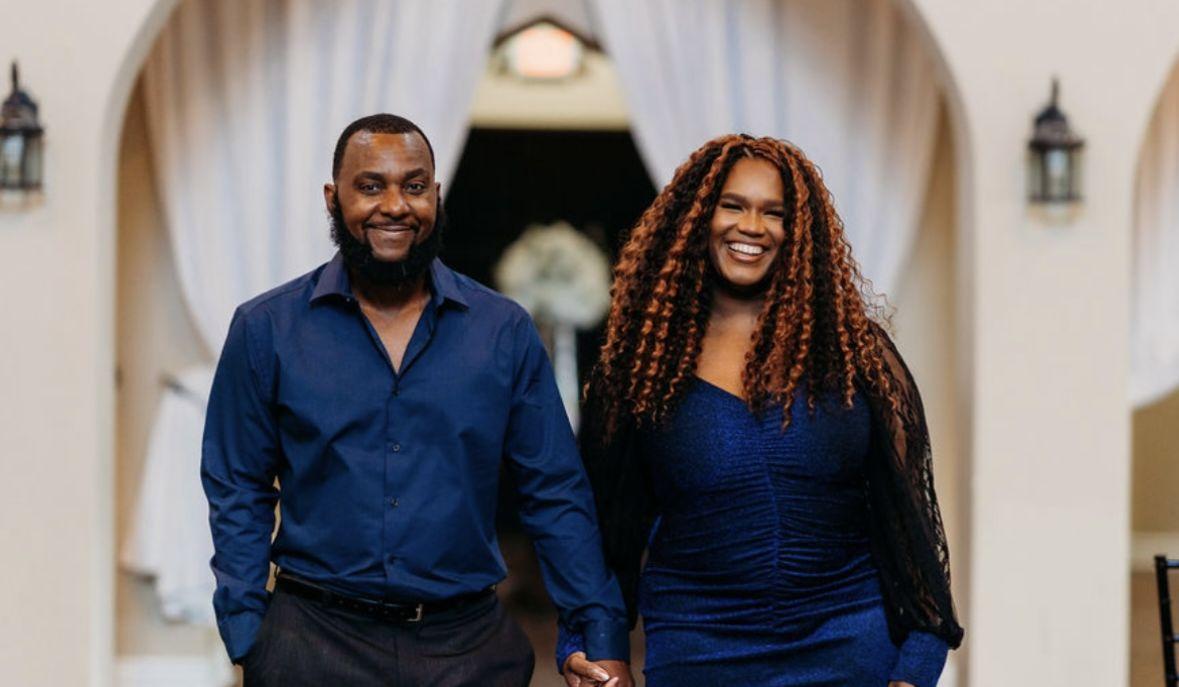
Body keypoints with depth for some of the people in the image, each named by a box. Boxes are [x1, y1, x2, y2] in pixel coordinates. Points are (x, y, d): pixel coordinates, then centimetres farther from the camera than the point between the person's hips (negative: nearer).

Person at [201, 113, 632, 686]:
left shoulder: (504, 332, 4)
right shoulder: (265, 330, 2)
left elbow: (555, 496, 5)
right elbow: (238, 495, 5)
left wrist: (602, 639, -1)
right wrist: (248, 639, -5)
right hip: (315, 639, -1)